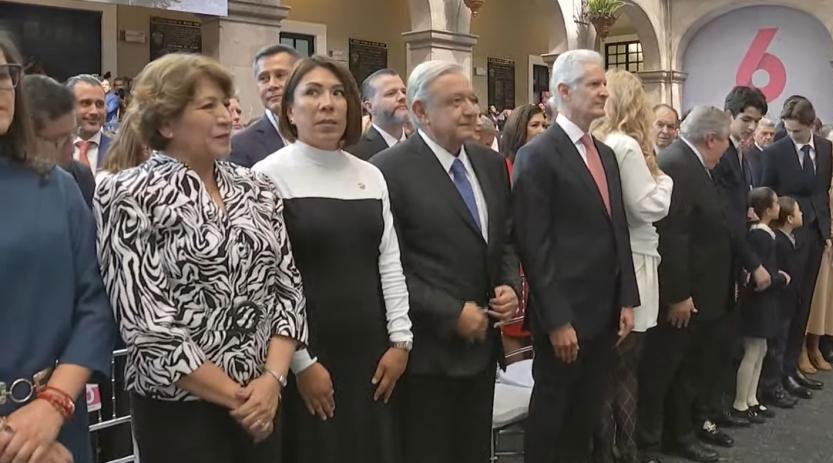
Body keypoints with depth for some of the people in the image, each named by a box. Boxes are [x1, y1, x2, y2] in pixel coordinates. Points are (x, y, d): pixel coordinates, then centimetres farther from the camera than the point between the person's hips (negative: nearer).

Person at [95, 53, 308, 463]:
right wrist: (233, 394, -12)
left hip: (261, 402, 5)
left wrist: (273, 377, -10)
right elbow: (146, 324, -15)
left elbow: (287, 285, 3)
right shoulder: (129, 196, -10)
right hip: (179, 409, -4)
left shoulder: (257, 188, 5)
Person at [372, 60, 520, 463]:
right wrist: (452, 314, -17)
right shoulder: (389, 170, -14)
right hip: (428, 350, -6)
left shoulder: (492, 164, 8)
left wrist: (511, 286, -3)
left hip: (482, 343, 6)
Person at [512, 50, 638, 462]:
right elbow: (534, 245, -16)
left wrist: (627, 300, 10)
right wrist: (556, 320, -18)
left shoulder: (605, 153, 13)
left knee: (588, 412, 17)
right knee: (552, 409, 8)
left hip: (605, 310, 7)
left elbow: (619, 230, 16)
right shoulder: (537, 155, -12)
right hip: (564, 314, -7)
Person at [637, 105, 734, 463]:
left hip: (699, 292, 10)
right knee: (660, 368, 3)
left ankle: (681, 432, 34)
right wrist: (678, 295, -24)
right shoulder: (676, 165, -21)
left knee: (688, 366, 20)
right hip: (680, 295, -10)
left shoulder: (690, 164, 11)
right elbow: (670, 234, -25)